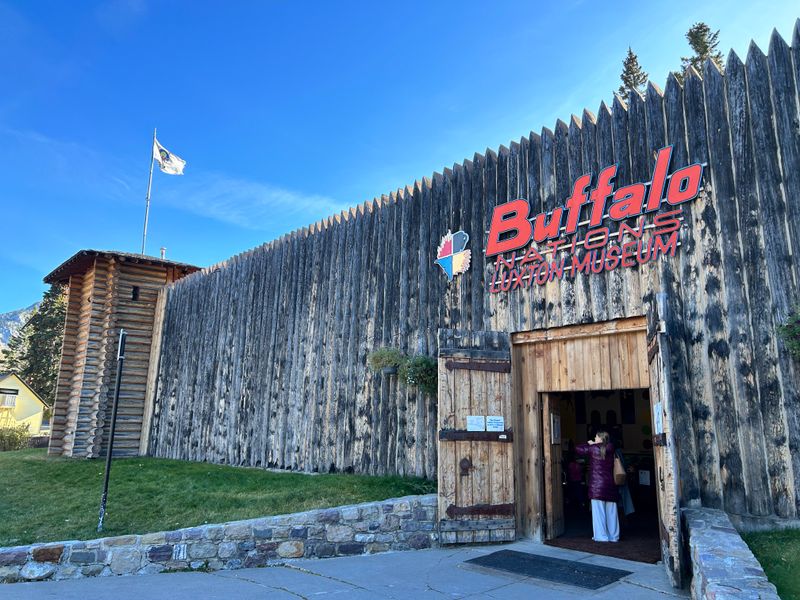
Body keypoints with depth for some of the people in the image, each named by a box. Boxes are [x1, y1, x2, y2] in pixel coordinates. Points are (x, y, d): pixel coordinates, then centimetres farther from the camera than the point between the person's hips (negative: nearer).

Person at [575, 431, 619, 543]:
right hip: (610, 484, 4)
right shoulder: (610, 449, 4)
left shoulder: (593, 448, -5)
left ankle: (601, 535, -2)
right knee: (611, 511, 9)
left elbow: (578, 449, 5)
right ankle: (613, 535, 14)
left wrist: (589, 444, 19)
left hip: (597, 484, -4)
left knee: (598, 511, -2)